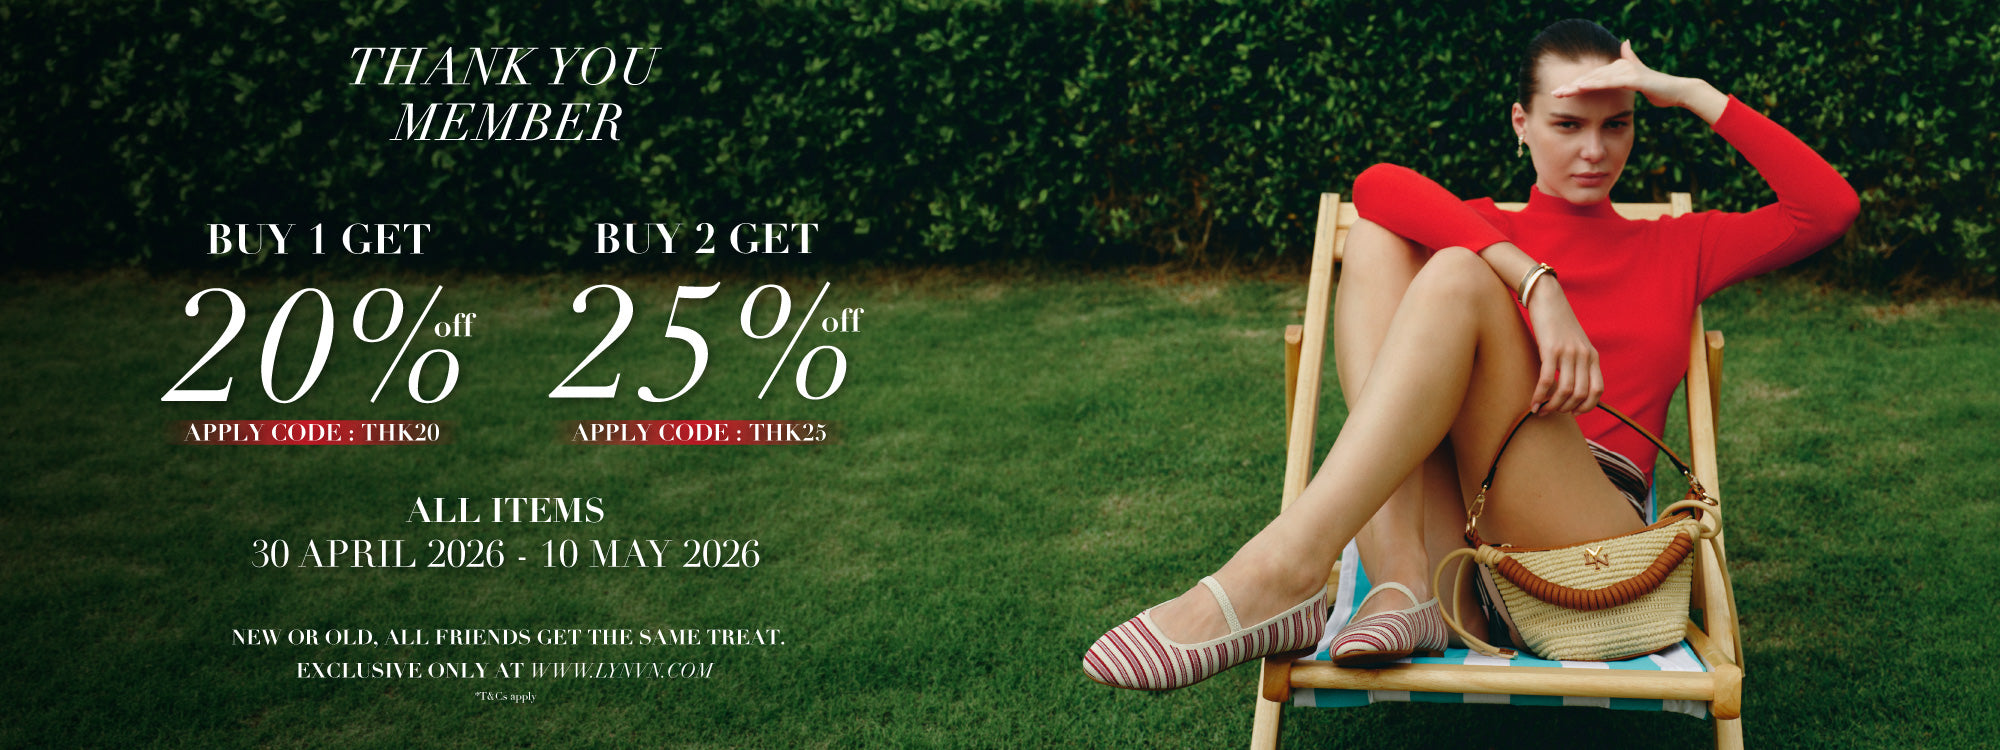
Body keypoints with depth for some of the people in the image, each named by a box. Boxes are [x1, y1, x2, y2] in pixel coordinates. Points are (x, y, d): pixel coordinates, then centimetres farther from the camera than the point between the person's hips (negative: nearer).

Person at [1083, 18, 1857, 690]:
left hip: (1588, 547, -1)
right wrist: (1539, 287, -19)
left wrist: (1691, 92, 8)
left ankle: (1285, 568, -41)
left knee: (1458, 277, -20)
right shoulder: (1480, 229, 22)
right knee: (1376, 240, -12)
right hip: (1454, 541, 1)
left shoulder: (1676, 248, 26)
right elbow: (1377, 186, -4)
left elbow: (1829, 208, 11)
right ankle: (1408, 585, -33)